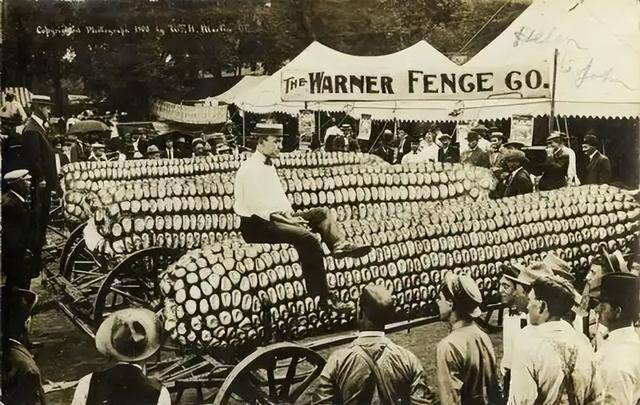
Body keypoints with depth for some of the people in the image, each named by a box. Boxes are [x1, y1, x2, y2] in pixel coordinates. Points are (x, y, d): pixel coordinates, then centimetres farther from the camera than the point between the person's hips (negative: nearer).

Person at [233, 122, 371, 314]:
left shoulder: (269, 165, 18)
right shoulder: (249, 169, -13)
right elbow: (256, 207, -20)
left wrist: (290, 215, 0)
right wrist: (287, 219, -18)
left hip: (277, 218, 10)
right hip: (256, 226, -10)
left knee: (322, 212, 3)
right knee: (307, 238, -28)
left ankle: (339, 245, -24)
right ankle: (323, 297, -25)